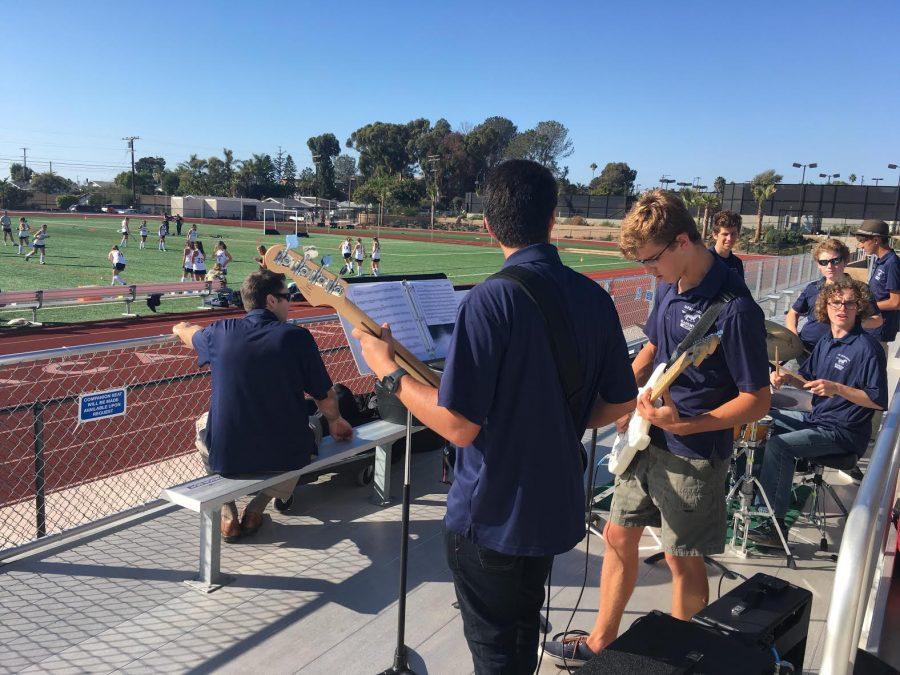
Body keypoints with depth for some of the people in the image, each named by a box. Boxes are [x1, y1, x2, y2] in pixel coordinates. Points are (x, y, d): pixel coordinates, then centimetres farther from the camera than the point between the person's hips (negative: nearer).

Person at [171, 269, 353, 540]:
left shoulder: (220, 333, -1)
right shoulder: (297, 336, -8)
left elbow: (190, 335, 25)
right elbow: (325, 397, -1)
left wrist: (181, 328, 49)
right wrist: (335, 422, 21)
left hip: (226, 458, 2)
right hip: (284, 457, -2)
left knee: (203, 424, 34)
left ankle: (227, 513, 25)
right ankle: (257, 507, 18)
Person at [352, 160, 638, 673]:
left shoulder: (491, 299, -24)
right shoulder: (594, 298, -3)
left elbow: (459, 425, -24)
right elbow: (620, 403, 5)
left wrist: (389, 370, -11)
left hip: (491, 515, -6)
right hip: (557, 506, 7)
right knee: (523, 632, 29)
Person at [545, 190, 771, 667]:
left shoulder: (734, 309, -23)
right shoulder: (669, 286, 1)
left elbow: (758, 400, -19)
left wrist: (683, 425, -26)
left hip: (693, 456, -7)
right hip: (647, 442, 8)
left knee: (682, 558, 9)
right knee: (618, 537, 16)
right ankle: (601, 640, 35)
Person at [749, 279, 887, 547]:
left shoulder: (867, 347, -17)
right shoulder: (826, 342, 8)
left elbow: (879, 401, -20)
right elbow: (809, 379, 19)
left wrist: (837, 389, -30)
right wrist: (788, 378, -2)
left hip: (844, 432, -9)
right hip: (817, 418, 9)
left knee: (779, 445, -25)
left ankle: (776, 525, -18)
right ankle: (757, 482, 25)